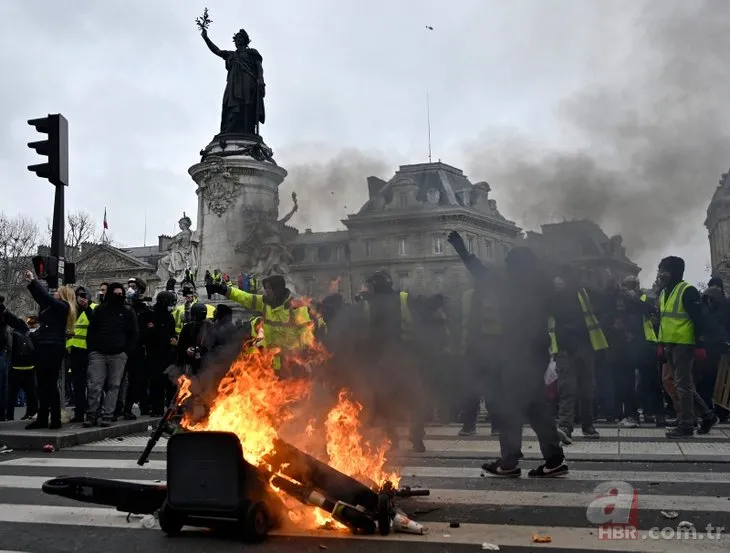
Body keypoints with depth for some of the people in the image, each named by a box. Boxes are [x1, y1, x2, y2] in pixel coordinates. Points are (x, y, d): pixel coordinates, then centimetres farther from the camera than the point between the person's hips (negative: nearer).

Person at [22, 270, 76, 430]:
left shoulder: (63, 307, -5)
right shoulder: (52, 307, 19)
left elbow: (46, 297, -14)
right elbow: (42, 298, 25)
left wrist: (32, 281, -9)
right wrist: (30, 282, 17)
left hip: (53, 348, -9)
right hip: (44, 347, 9)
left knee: (50, 385, -8)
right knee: (42, 385, 8)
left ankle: (55, 420, -4)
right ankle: (42, 419, 12)